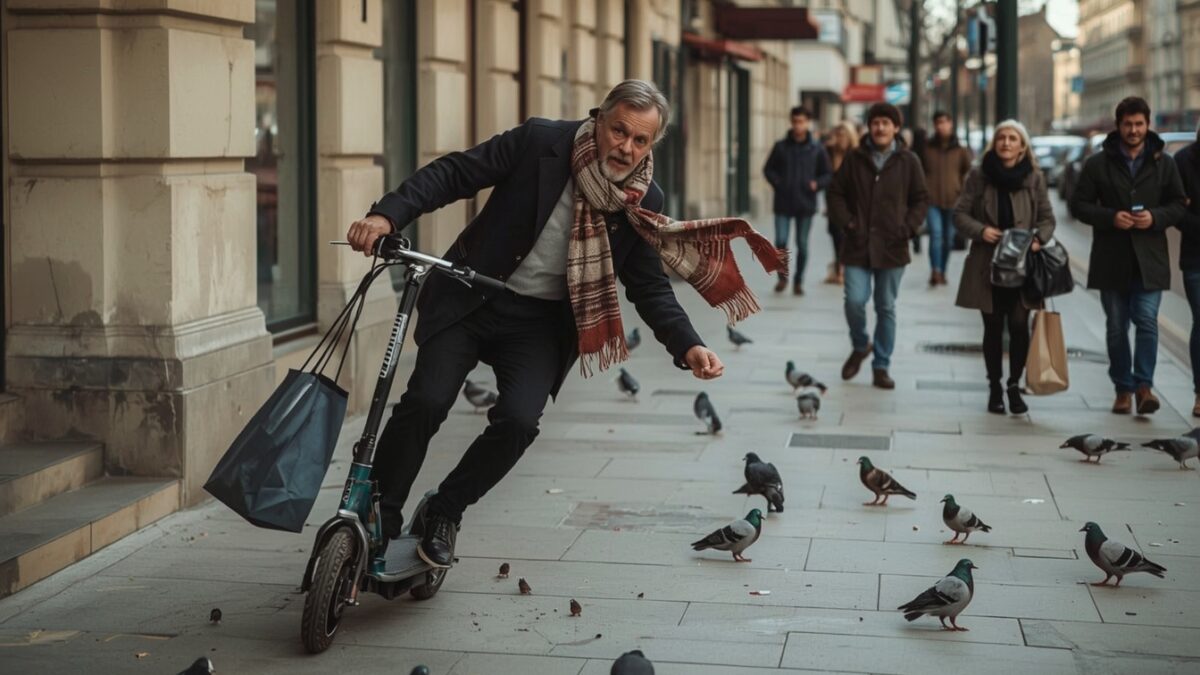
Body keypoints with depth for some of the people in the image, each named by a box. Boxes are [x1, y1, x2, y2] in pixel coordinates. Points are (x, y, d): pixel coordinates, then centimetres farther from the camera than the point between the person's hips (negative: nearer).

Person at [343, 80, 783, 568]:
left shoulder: (644, 203, -6)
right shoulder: (540, 142, -14)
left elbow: (649, 286, 0)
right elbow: (452, 173, -12)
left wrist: (688, 347, -16)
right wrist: (388, 214, -26)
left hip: (541, 323, 2)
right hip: (470, 299, -2)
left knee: (518, 421, -19)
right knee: (425, 401, -16)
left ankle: (442, 515, 6)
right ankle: (378, 518, 6)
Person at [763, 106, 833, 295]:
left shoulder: (816, 149, 2)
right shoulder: (781, 146, 2)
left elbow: (827, 174, 7)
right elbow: (768, 169, 10)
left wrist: (817, 184, -12)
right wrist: (777, 182, -7)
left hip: (805, 203, 0)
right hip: (783, 203, 0)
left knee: (802, 244, 5)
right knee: (781, 242, -6)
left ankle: (798, 281, 18)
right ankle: (782, 276, 15)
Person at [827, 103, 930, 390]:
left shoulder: (908, 162, 2)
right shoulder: (854, 159, 3)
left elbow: (921, 199, 7)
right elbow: (836, 193, 9)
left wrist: (908, 227, -7)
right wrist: (846, 222, -5)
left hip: (892, 247, 0)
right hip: (858, 245, 0)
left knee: (886, 308, 6)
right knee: (854, 301, -9)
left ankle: (881, 367, 16)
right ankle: (859, 346, 21)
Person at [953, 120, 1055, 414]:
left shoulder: (1034, 178, 2)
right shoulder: (979, 176, 0)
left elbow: (1047, 218, 6)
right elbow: (960, 213, 1)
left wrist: (1039, 239, -13)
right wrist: (981, 230, -16)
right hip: (987, 265, 0)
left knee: (1019, 326, -4)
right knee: (993, 327, 7)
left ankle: (1014, 386, 11)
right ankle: (995, 388, 18)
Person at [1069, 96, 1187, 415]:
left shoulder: (1163, 164, 4)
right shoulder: (1098, 164, 1)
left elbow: (1178, 204, 8)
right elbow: (1079, 205, 1)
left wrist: (1155, 217, -12)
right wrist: (1111, 218, -14)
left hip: (1150, 258, -1)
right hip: (1111, 259, 1)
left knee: (1147, 321, -11)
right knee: (1116, 326, 7)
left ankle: (1144, 384, -5)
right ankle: (1123, 388, 16)